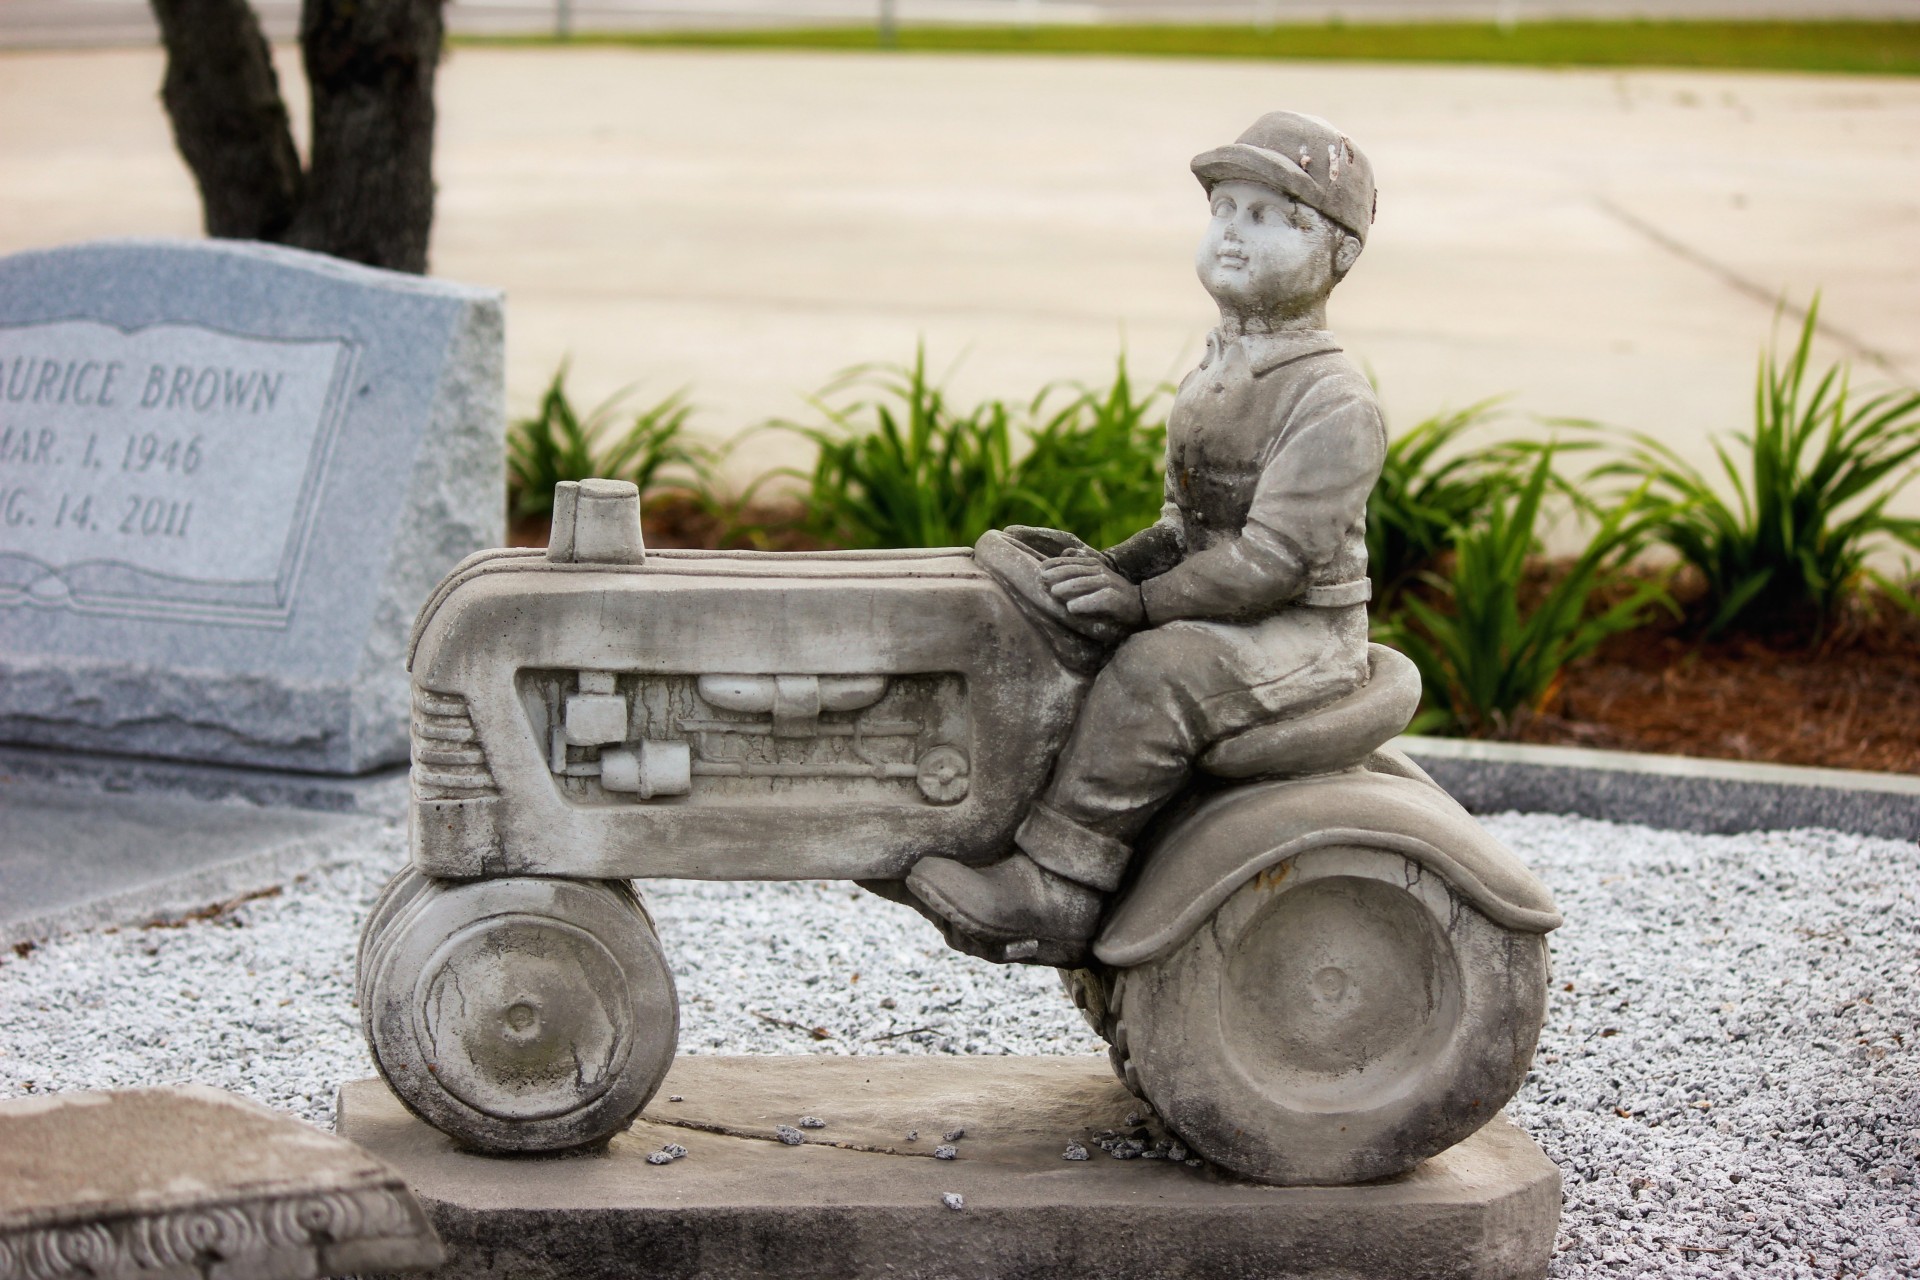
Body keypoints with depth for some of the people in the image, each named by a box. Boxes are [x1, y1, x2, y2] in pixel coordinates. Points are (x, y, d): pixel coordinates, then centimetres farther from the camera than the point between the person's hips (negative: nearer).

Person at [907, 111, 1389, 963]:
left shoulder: (1335, 407, -17)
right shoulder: (1215, 375, 13)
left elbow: (1272, 557, -25)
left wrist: (1143, 599, -27)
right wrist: (1115, 567, 3)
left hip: (1302, 634, -10)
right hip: (1224, 619, 10)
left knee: (1157, 668, -33)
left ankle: (1055, 884, -31)